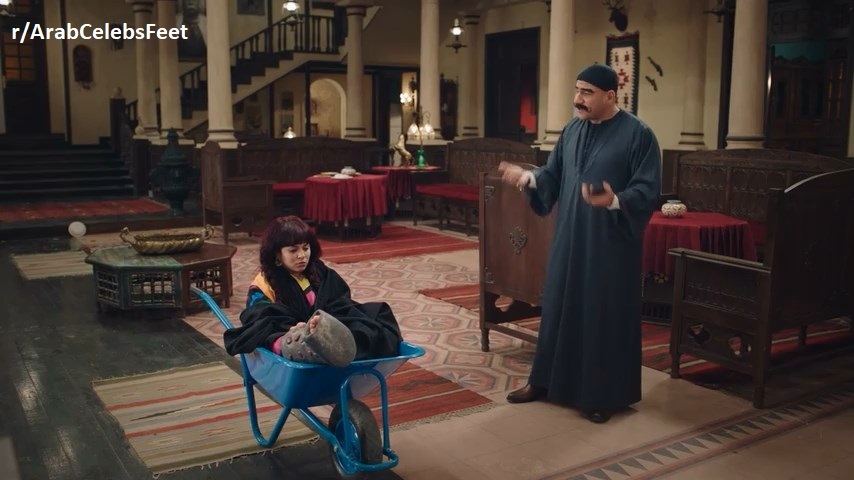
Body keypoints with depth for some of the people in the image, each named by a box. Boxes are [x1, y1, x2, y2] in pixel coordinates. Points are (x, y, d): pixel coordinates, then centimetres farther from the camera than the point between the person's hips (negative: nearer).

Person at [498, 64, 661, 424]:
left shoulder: (638, 135, -10)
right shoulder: (572, 130, 8)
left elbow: (648, 191, -15)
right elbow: (553, 175, 11)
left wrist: (615, 201, -33)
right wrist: (529, 177, -10)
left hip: (610, 243, -6)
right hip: (569, 238, 6)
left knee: (604, 315, 3)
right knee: (559, 307, 13)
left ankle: (604, 395, 17)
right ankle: (546, 380, 27)